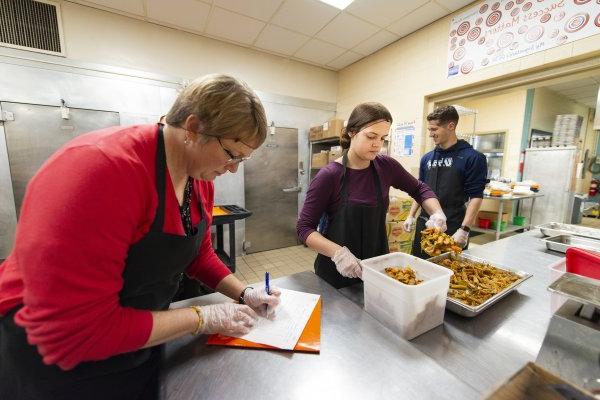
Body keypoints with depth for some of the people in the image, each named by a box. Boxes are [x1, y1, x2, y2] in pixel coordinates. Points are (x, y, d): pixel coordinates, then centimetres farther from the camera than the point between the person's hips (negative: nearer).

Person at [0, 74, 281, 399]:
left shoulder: (200, 179, -8)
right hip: (56, 364, -5)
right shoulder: (102, 167, -33)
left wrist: (244, 294, -8)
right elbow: (73, 331, -31)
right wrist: (205, 318, -24)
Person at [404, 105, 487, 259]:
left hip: (453, 228, -4)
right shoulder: (427, 158, 9)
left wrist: (464, 229, -18)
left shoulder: (472, 158, -5)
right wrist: (411, 216, 8)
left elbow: (476, 196, -10)